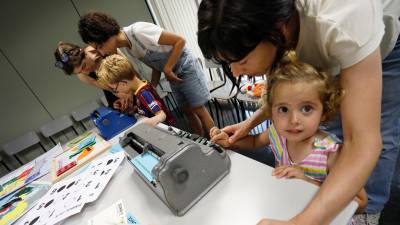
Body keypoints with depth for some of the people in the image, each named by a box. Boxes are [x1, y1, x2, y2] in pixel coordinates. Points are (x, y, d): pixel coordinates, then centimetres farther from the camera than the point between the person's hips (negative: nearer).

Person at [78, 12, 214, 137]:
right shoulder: (123, 49, -4)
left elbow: (180, 40, -24)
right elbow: (155, 65, 5)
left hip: (186, 67, -7)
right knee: (187, 111, 10)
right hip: (172, 74, 7)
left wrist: (167, 69, -19)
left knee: (198, 110, -3)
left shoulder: (138, 31, -29)